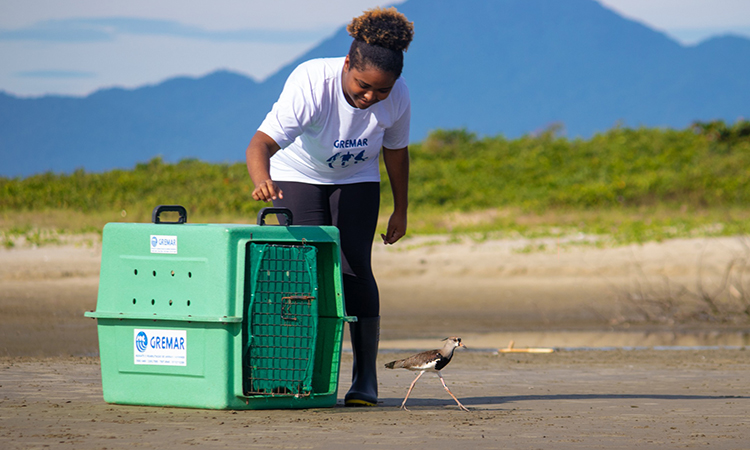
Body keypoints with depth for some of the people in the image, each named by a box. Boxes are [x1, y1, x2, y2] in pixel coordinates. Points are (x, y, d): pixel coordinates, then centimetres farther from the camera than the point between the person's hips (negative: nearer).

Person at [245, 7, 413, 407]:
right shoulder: (310, 84, -37)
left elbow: (395, 150, -4)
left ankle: (366, 378, -7)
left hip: (356, 181, 2)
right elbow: (260, 145, -47)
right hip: (298, 175, -2)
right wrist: (263, 182, -68)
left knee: (354, 266, -12)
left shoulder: (397, 97, -25)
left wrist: (400, 210, 6)